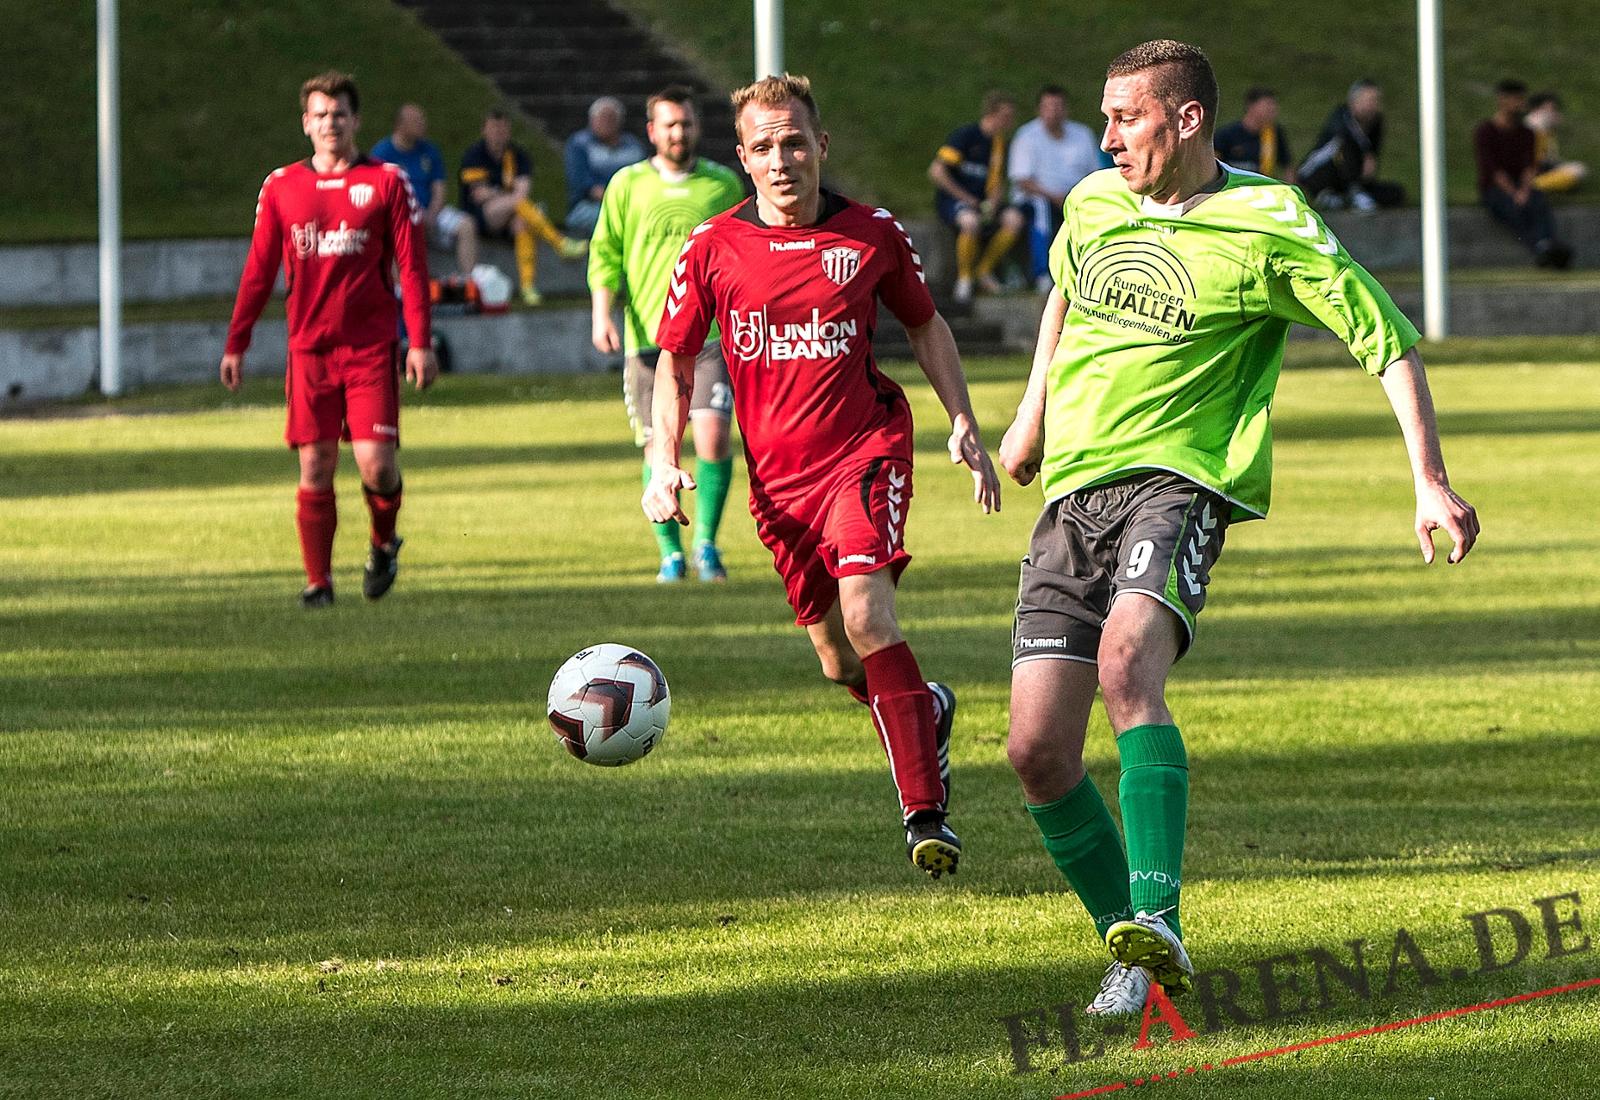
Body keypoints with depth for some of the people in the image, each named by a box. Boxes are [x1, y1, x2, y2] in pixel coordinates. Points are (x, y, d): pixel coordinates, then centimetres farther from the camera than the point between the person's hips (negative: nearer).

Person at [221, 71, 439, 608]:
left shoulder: (387, 182, 3)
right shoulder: (282, 187, 8)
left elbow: (412, 267, 2)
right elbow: (258, 271, 12)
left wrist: (421, 343, -6)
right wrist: (235, 344, 8)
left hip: (370, 349, -1)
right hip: (309, 350, 2)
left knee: (376, 464, -9)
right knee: (315, 467, -2)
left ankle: (384, 543, 20)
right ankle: (317, 579, 8)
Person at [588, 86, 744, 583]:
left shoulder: (724, 184, 9)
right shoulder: (627, 184, 6)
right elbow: (604, 255, 6)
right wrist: (602, 314, -8)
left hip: (709, 336, 0)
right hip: (647, 337, 0)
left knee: (713, 435, -15)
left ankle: (706, 542, 0)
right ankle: (670, 552, 15)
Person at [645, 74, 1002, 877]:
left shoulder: (872, 236, -2)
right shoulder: (712, 248, -2)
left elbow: (925, 324, 15)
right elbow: (674, 363, 8)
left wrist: (963, 423, 6)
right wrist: (664, 463, -4)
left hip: (866, 447, -2)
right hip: (778, 474, 3)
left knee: (865, 609, -25)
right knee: (840, 664, 8)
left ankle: (924, 809, -23)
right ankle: (926, 709, 43)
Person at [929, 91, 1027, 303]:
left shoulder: (999, 142, 11)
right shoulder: (964, 135, -10)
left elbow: (997, 183, 16)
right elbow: (936, 172, -16)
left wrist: (993, 201, -8)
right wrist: (966, 199, -16)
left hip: (982, 203, 6)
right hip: (951, 199, -6)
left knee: (1014, 219, -21)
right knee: (971, 221, -39)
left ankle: (985, 271, -6)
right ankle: (964, 278, -19)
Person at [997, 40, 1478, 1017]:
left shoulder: (1268, 224, -5)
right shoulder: (1093, 203, 11)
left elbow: (1389, 340, -2)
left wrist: (1431, 482, -9)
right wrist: (1033, 411, 34)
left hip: (1180, 479, -6)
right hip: (1072, 491, 6)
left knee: (1127, 655, -35)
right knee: (1038, 749, -6)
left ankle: (1159, 922, -42)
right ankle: (1131, 953, 12)